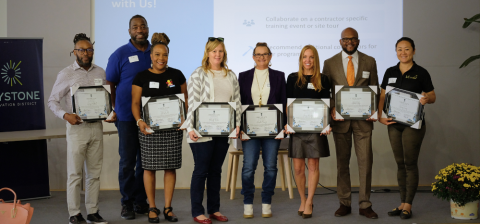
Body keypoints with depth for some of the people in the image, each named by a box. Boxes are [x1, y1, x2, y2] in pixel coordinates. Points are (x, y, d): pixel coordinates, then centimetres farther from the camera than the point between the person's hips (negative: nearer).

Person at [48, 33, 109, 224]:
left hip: (97, 127, 4)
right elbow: (52, 101, -2)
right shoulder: (66, 74, -1)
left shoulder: (100, 73, 10)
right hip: (77, 127, -4)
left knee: (94, 172, 8)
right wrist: (65, 115, -19)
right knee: (75, 173, -1)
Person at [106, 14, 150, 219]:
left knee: (145, 160, 9)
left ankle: (141, 202, 20)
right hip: (127, 116, -3)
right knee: (128, 161, 2)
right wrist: (115, 109, -3)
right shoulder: (120, 55, -2)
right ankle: (127, 203, 13)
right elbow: (110, 84, 1)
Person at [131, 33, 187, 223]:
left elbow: (186, 98, 10)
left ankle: (168, 208, 15)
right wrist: (139, 121, -16)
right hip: (149, 128, -1)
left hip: (172, 128, 1)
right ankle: (152, 208, 13)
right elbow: (135, 103, 1)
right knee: (149, 166, 1)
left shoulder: (176, 75, 6)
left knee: (170, 166, 4)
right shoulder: (141, 77, 2)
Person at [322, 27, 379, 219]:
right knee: (342, 162, 6)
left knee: (365, 161, -1)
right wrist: (332, 110, -10)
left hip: (363, 119, 0)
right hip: (340, 119, 0)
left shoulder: (369, 62, 8)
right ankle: (344, 203, 15)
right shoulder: (330, 63, 7)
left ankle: (365, 205, 8)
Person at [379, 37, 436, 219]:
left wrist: (426, 99, -22)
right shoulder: (390, 72, 9)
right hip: (394, 123, 5)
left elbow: (433, 97, 0)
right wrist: (380, 116, -3)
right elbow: (382, 96, 10)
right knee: (400, 163, 9)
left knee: (410, 163, -3)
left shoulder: (421, 73, -2)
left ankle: (408, 205, 5)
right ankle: (402, 203, 17)